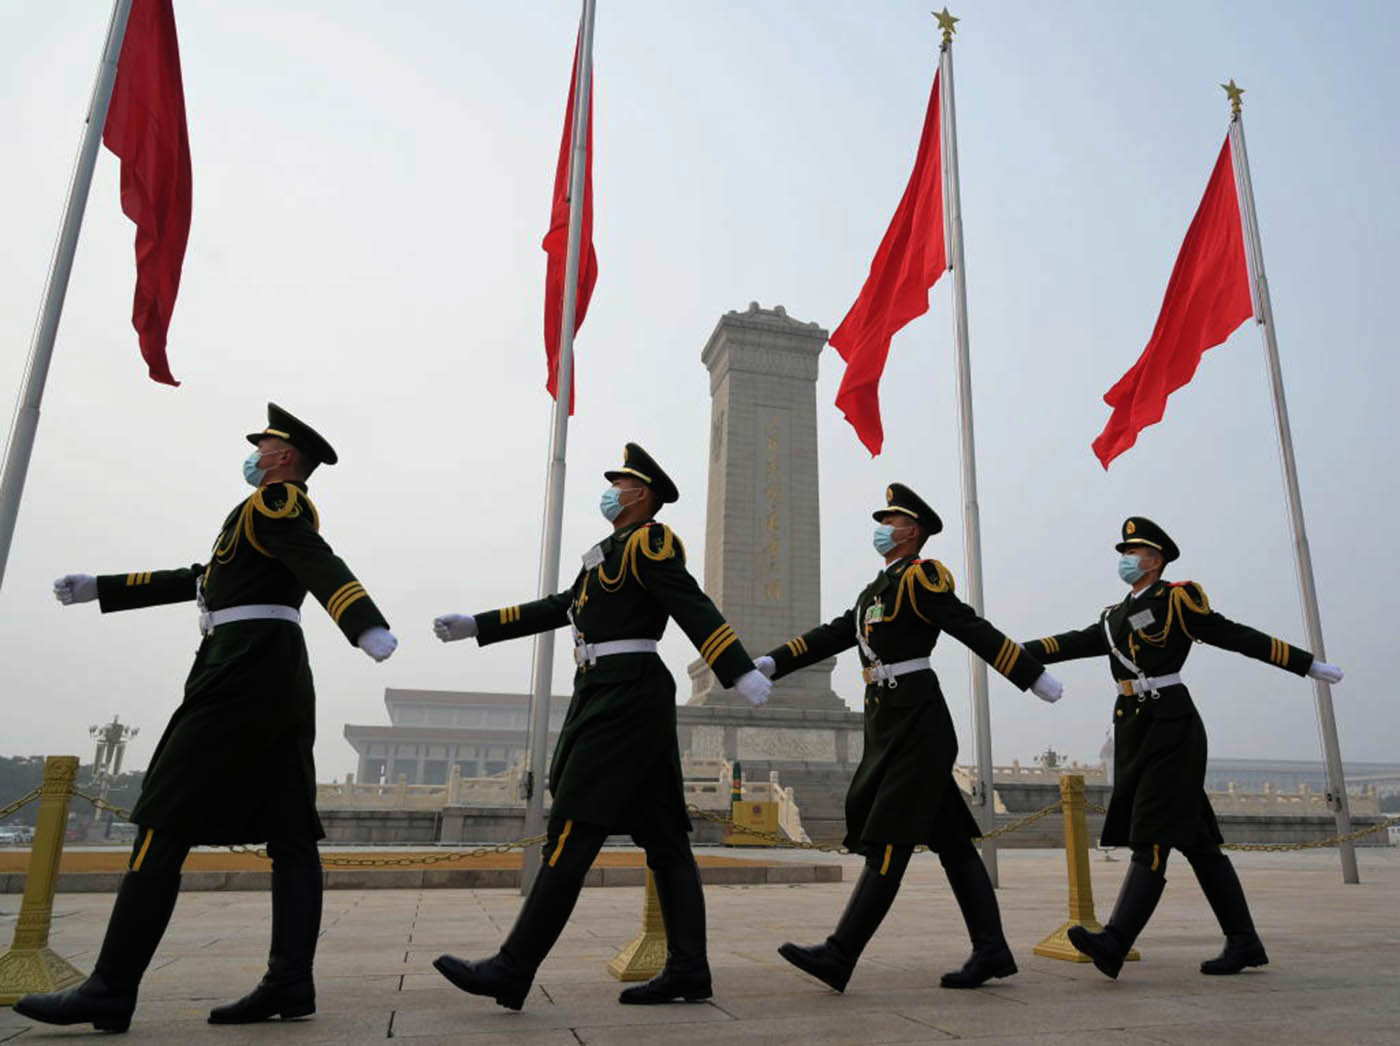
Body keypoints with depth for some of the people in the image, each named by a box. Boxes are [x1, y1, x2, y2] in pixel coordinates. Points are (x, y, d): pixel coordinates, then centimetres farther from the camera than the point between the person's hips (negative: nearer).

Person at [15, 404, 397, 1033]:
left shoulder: (275, 501, -2)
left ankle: (111, 991, -3)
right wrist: (98, 588, 36)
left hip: (243, 669, -10)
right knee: (289, 836, 2)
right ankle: (290, 983, 2)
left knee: (165, 823, -6)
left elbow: (323, 567, -22)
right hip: (281, 681, 10)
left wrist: (367, 628, -39)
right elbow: (196, 581, 33)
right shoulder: (275, 518, 28)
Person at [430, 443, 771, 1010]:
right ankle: (687, 971, 13)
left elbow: (694, 607, -17)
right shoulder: (610, 552, 23)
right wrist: (476, 626, 26)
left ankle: (512, 972, -1)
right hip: (611, 695, 10)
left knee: (571, 832, -7)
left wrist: (741, 673, -26)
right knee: (663, 838, 8)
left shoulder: (649, 541, -5)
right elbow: (558, 608, 25)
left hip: (624, 696, -10)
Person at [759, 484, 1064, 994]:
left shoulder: (921, 575, -6)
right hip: (889, 724, 9)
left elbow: (975, 630, -10)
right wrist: (770, 663, 8)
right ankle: (991, 951, 18)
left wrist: (1036, 677, -9)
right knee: (950, 840, 11)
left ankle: (839, 957, -7)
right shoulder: (876, 589, 20)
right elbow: (831, 636, 16)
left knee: (889, 838, -8)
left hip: (915, 722, -9)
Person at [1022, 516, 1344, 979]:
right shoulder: (1116, 617, 19)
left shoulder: (1177, 599, -3)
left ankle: (1115, 944, -19)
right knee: (1195, 838, 11)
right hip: (1135, 732, 8)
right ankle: (1243, 943, 21)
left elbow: (1240, 637, -1)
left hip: (1169, 728, -8)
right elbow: (1070, 643, 14)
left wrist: (1310, 665, 0)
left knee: (1152, 835, -12)